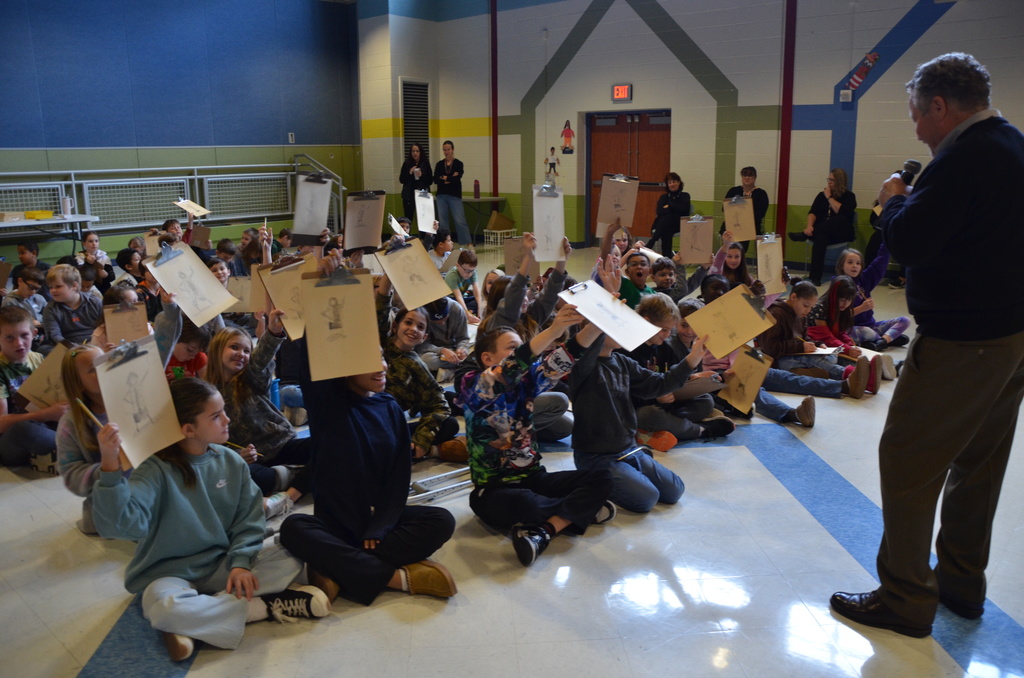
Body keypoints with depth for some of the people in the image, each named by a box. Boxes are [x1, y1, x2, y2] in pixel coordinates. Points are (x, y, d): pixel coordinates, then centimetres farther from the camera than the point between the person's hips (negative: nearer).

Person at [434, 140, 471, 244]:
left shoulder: (458, 164, 1)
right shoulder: (440, 164, 9)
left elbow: (457, 178, -13)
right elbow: (435, 180, -3)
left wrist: (444, 178, -2)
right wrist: (450, 179, -11)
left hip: (455, 196, -3)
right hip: (441, 195, 4)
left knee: (460, 220, -9)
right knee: (443, 221, 5)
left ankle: (468, 244, -6)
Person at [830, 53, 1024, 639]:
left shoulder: (965, 157, -18)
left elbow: (908, 242, -23)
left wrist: (895, 201, -4)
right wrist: (915, 201, 11)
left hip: (962, 342, -10)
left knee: (907, 462, -1)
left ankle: (907, 600, 8)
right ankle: (963, 585, 32)